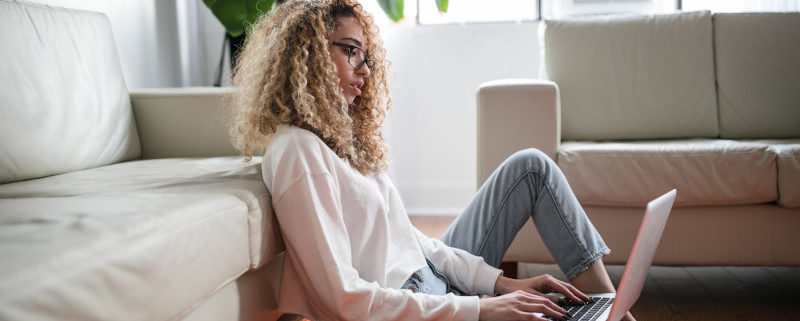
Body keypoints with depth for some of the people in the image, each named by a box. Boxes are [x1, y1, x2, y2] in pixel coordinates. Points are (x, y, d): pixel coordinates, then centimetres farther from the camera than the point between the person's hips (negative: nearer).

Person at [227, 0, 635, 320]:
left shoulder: (341, 135, 11)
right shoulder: (297, 151, -19)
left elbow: (406, 236, 9)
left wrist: (501, 282, -2)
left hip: (433, 277, 10)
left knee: (530, 166, 7)